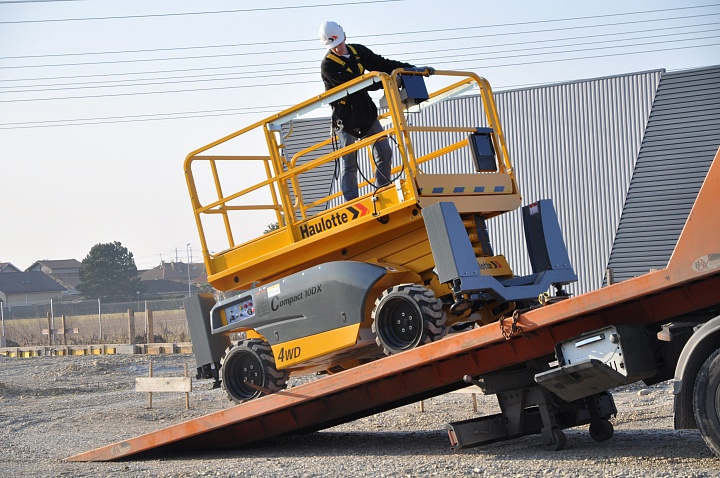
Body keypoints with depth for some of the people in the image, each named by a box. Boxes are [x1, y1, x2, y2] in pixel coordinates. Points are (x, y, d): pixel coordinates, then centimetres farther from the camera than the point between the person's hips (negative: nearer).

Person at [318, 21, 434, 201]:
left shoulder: (358, 51, 3)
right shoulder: (328, 65, -18)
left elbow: (382, 64, 5)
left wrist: (413, 69, -4)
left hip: (367, 113, 6)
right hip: (346, 120, -6)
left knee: (384, 153, 6)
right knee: (349, 164, -2)